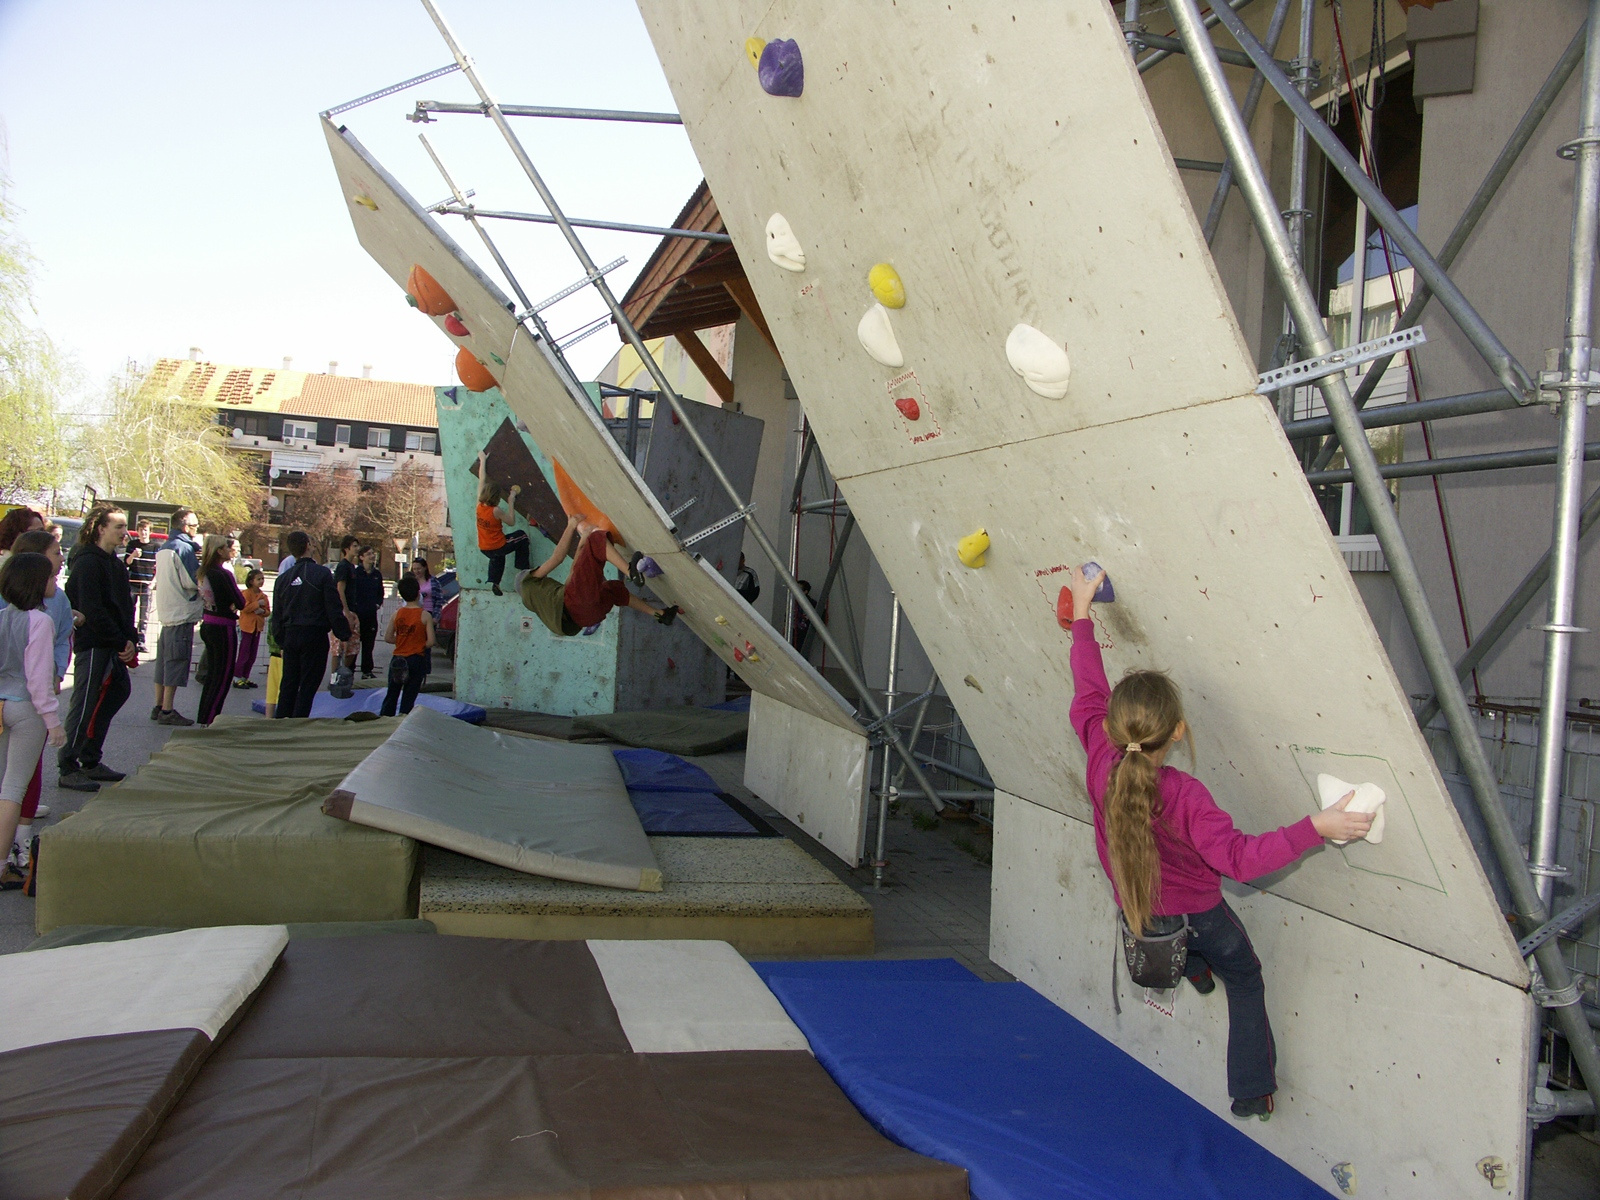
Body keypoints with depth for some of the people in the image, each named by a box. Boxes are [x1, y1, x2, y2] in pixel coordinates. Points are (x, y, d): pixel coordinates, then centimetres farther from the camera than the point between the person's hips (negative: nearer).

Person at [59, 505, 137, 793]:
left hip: (113, 647, 9)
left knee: (118, 692, 13)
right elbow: (93, 611, -20)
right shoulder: (88, 563, -13)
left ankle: (91, 762, 22)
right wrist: (122, 642, -16)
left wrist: (130, 640, 1)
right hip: (93, 645, -9)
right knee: (85, 705, -5)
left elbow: (125, 606, 15)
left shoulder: (115, 562, 16)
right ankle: (67, 768, 3)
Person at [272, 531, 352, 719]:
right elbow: (334, 609, -11)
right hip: (315, 636, -5)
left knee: (288, 685, 13)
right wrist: (345, 635, -4)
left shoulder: (283, 578, 7)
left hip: (290, 636, 5)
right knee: (308, 686, 0)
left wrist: (281, 640, 20)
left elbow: (277, 616, 11)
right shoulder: (322, 573, -9)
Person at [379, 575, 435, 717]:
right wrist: (420, 645, 6)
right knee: (408, 697, 5)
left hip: (397, 660, 3)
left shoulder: (397, 613, -1)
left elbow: (387, 638, 2)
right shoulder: (425, 615, -10)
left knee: (391, 694, 14)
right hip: (416, 660, -3)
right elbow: (430, 642, -13)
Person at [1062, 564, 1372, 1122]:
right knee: (1246, 982, 24)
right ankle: (1252, 1093, 33)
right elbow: (1240, 856, -37)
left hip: (1135, 912, 4)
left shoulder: (1101, 762, -23)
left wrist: (1081, 614, -2)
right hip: (1197, 916, -4)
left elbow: (1088, 692, -11)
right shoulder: (1184, 796, -36)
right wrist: (1316, 827, -42)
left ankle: (1193, 967, 60)